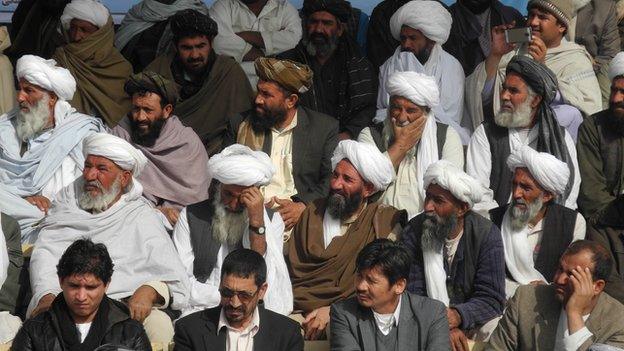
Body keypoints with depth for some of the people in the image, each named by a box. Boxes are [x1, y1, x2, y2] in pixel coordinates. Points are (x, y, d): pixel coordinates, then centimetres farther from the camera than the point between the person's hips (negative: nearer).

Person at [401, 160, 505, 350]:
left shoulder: (487, 234, -11)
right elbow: (412, 295, -11)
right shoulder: (413, 233, -9)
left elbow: (491, 299, -14)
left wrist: (457, 316, -35)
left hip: (471, 319, 0)